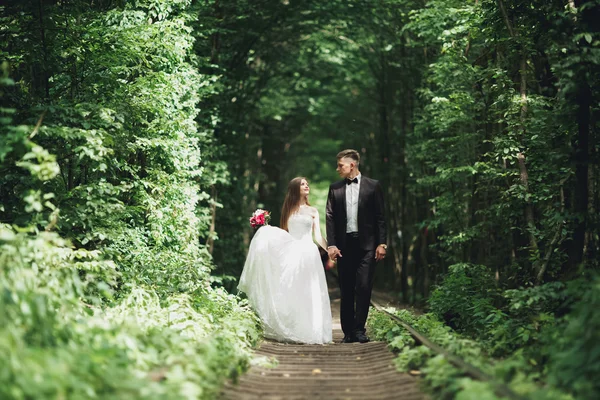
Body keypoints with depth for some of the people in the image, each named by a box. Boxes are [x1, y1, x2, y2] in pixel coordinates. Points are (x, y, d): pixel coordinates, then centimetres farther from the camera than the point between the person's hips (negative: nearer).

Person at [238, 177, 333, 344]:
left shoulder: (313, 211, 13)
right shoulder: (289, 209, 13)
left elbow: (318, 236, 9)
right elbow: (284, 231, 8)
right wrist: (267, 231, -6)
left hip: (308, 254, 0)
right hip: (291, 253, 0)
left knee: (307, 294, -2)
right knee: (289, 293, -5)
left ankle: (307, 332, 2)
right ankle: (288, 332, 0)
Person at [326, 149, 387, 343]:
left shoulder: (372, 186, 3)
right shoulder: (335, 188, 9)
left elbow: (380, 217, 2)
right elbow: (330, 218, 5)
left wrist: (381, 243, -5)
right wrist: (331, 245, -3)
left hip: (366, 244, -2)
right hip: (344, 244, 2)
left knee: (364, 287, -7)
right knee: (346, 290, 6)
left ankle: (359, 329, 0)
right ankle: (348, 331, 12)